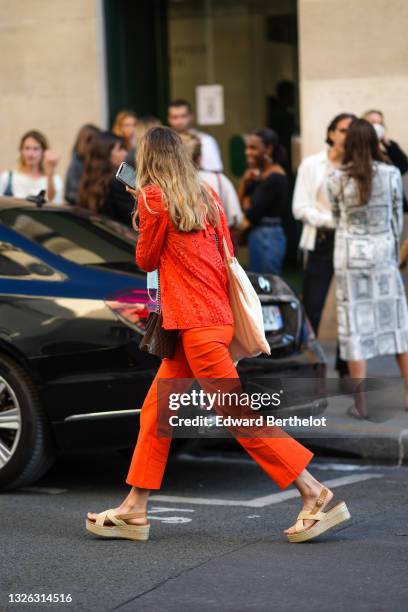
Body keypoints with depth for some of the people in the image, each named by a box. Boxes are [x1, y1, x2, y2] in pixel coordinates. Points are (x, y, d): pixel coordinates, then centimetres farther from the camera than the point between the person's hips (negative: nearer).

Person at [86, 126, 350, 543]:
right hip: (215, 316, 9)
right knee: (155, 409, 11)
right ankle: (134, 509, 14)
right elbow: (226, 254, 15)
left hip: (195, 322, -9)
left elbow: (146, 261, 1)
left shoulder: (153, 196, -8)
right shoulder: (206, 197, 12)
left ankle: (312, 491, -8)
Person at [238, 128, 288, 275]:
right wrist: (244, 181, 0)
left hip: (268, 237, -9)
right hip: (257, 236, 9)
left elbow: (252, 213, -16)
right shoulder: (260, 174, 13)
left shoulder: (275, 177, -14)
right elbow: (240, 204, 12)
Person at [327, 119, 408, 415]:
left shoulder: (336, 177, -6)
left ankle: (361, 401, 1)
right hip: (383, 252, 1)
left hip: (350, 254, -1)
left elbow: (336, 215, 7)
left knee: (355, 324, 2)